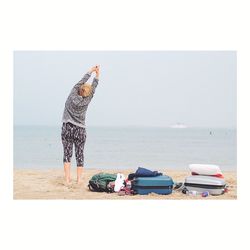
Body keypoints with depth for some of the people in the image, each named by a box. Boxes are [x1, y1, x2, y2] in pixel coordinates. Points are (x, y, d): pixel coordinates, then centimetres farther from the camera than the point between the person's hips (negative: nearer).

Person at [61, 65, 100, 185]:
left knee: (67, 154, 0)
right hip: (80, 130, 0)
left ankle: (67, 179, -7)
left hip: (67, 128, 0)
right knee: (80, 155, 4)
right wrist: (97, 74, 14)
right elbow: (94, 86, 6)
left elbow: (82, 81, 4)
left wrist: (91, 70, 13)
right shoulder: (86, 101, -5)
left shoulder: (72, 96, -6)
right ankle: (79, 180, 3)